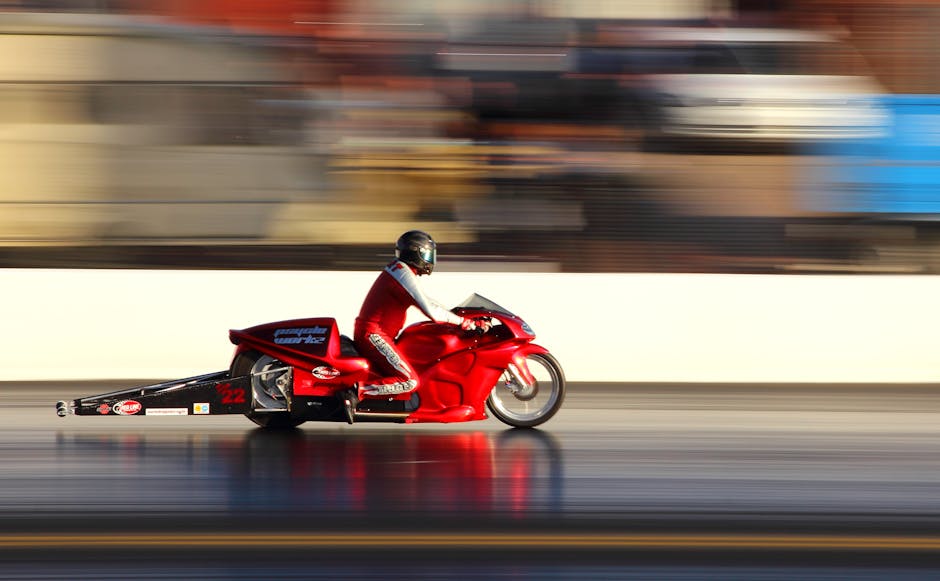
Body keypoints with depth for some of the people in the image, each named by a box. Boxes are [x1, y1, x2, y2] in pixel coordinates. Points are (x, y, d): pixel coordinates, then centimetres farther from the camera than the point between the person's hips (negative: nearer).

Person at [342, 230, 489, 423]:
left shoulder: (398, 269, 17)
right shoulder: (404, 274, -15)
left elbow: (424, 300, 26)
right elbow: (430, 311, -20)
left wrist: (455, 314, 21)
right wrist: (466, 323, -14)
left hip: (369, 333, 11)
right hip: (374, 335, -11)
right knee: (410, 382, -20)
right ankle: (357, 393, -24)